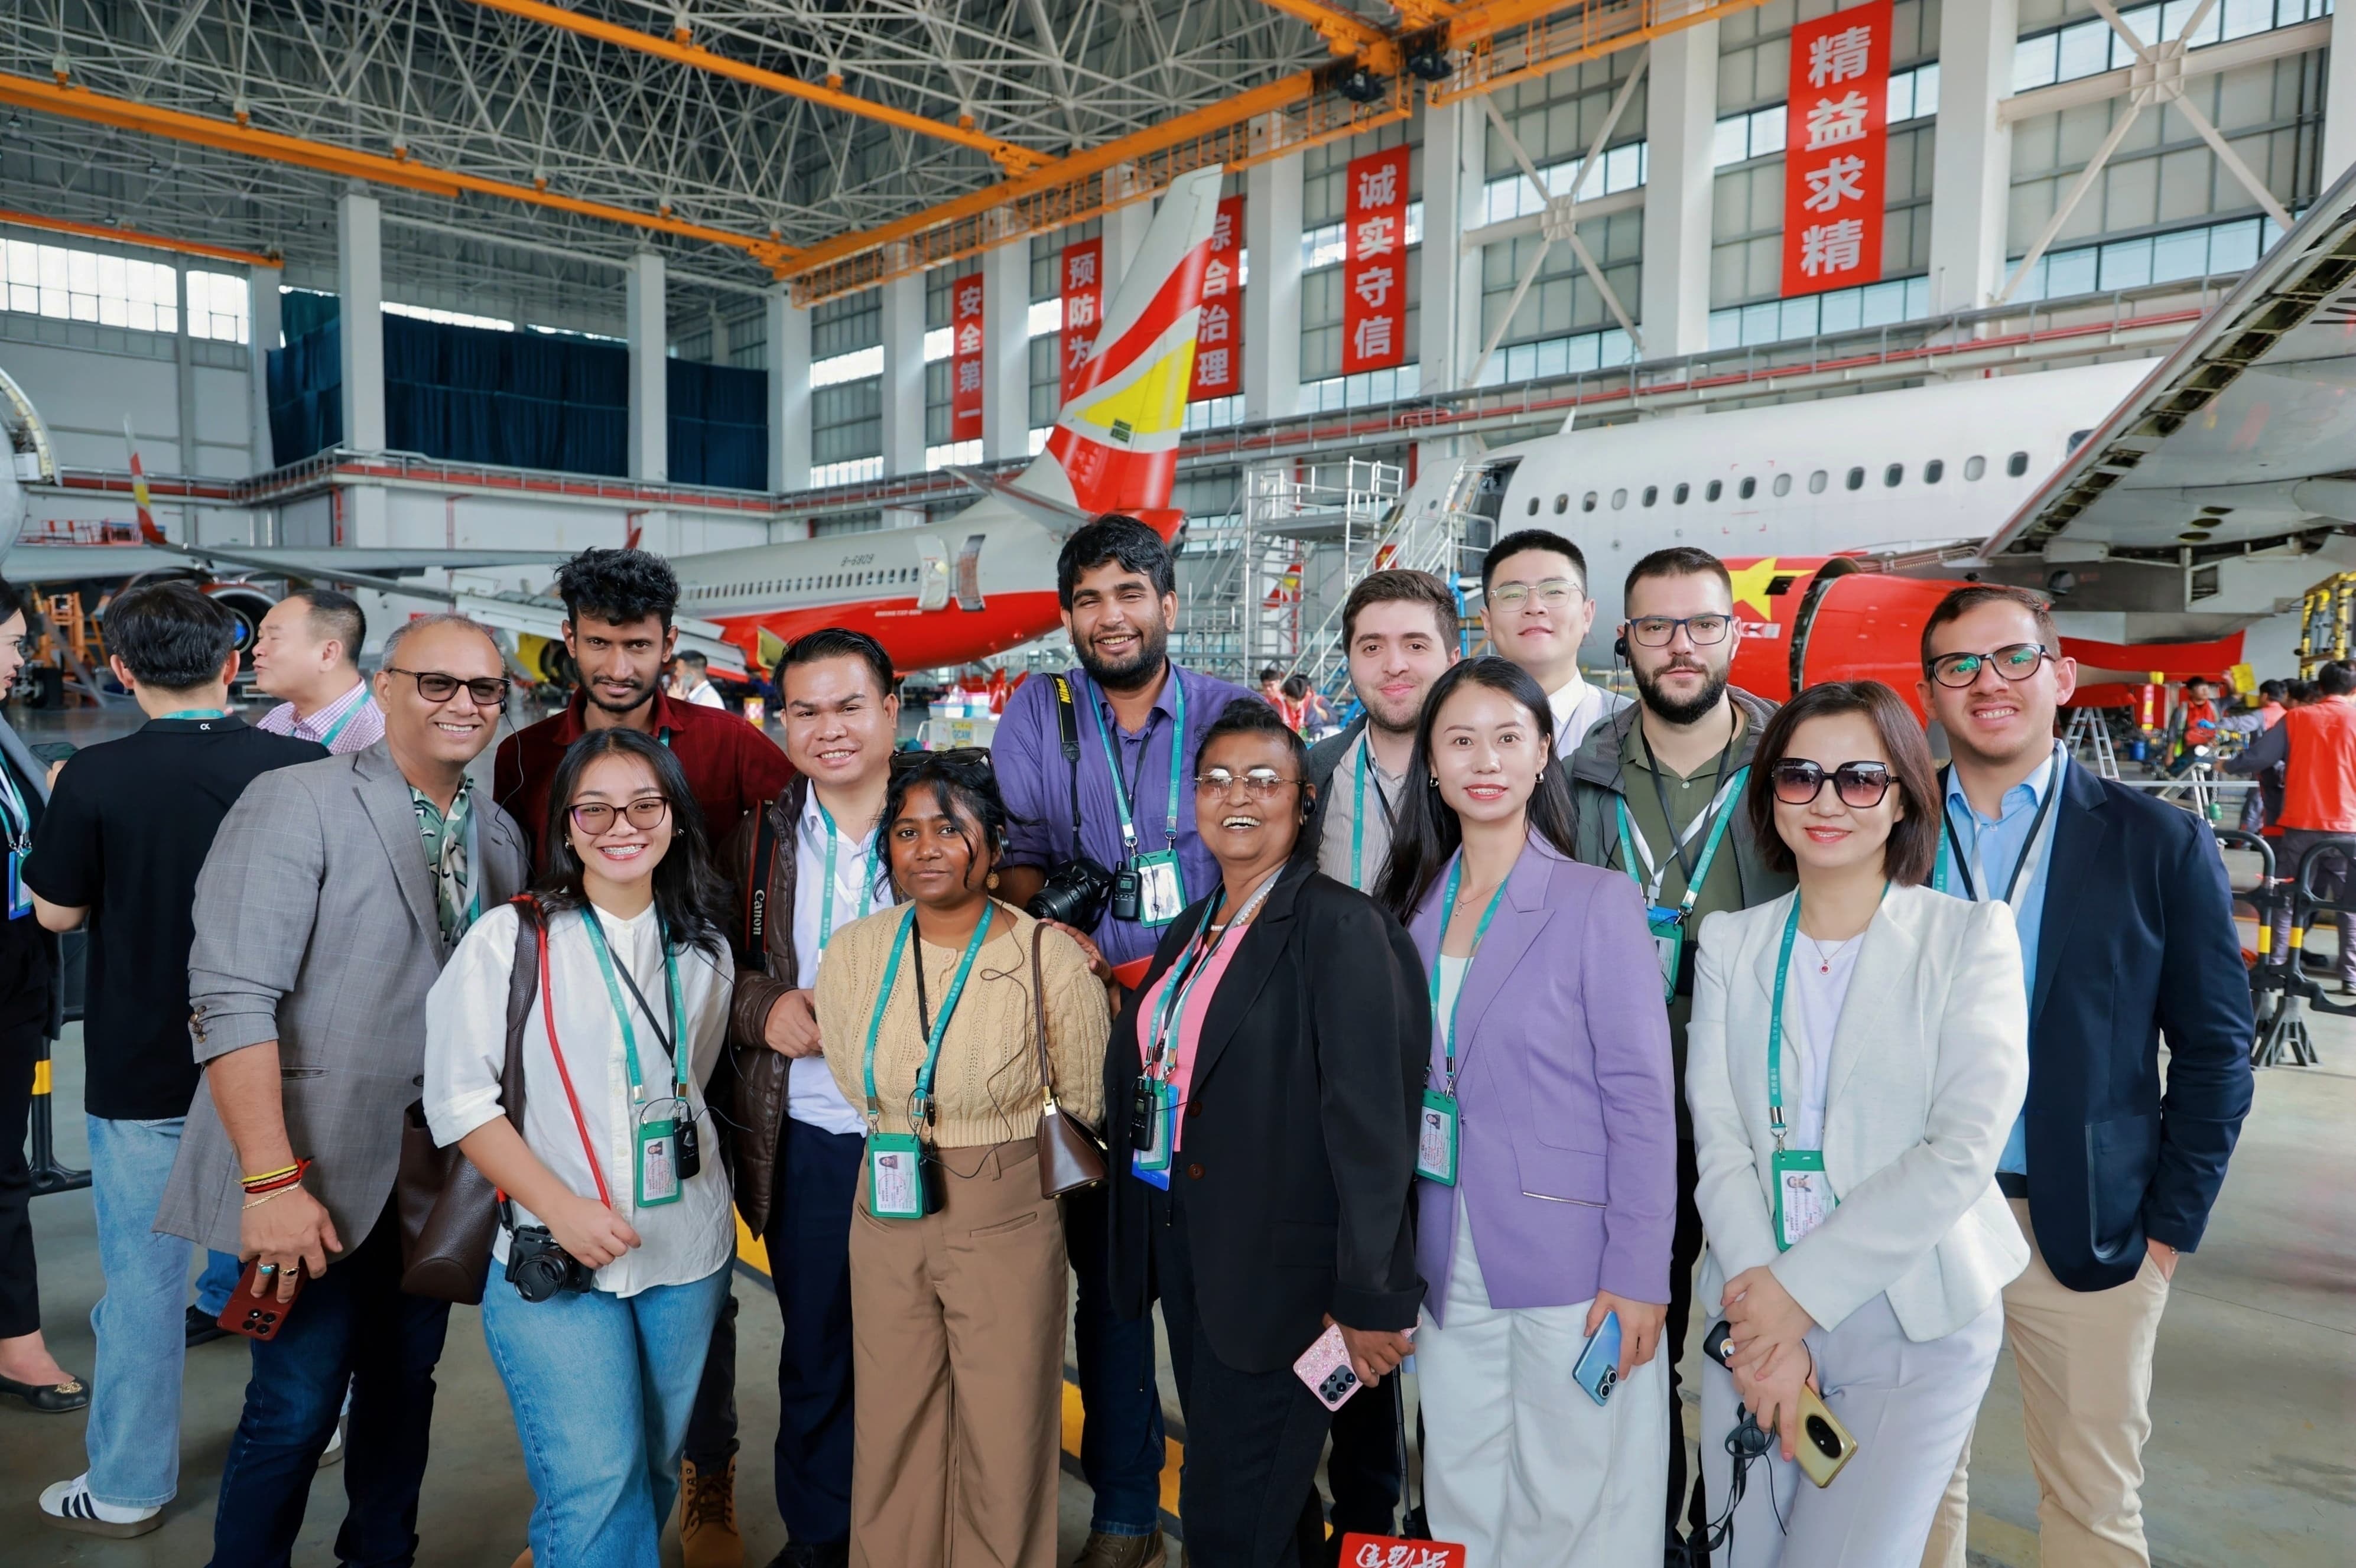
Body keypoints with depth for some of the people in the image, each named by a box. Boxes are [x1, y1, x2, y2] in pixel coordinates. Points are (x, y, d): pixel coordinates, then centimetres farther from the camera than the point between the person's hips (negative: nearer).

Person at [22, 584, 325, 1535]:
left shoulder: (96, 779, -15)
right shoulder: (306, 767, -10)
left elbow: (57, 912, -4)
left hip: (144, 1068, -2)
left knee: (143, 1274, 10)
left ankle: (130, 1487, 23)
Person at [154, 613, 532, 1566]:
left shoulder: (500, 836, 7)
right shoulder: (296, 805, -11)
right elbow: (232, 1000, -17)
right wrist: (272, 1180, -21)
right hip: (324, 1171, -5)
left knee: (405, 1386, 18)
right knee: (297, 1407, 3)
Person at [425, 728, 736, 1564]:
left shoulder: (703, 948, 6)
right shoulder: (510, 938, -7)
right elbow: (459, 1097, -10)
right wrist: (561, 1206, -18)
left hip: (686, 1249, 5)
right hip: (553, 1255, -4)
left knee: (654, 1467, 16)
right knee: (595, 1479, -8)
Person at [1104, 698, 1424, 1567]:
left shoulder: (1340, 926, -14)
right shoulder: (1190, 930, 11)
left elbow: (1370, 1124, -18)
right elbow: (1142, 1075, 13)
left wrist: (1369, 1298, -18)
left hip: (1283, 1267, -7)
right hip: (1182, 1247, 7)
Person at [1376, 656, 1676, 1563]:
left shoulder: (1599, 903, -8)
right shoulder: (1414, 907, 6)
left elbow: (1641, 1100, -9)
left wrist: (1638, 1273, -13)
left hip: (1570, 1265, -4)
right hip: (1450, 1265, 5)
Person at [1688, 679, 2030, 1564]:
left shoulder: (1970, 939, -4)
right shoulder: (1731, 941, 5)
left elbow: (1964, 1151, -12)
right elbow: (1718, 1136, -2)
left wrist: (1803, 1288, -14)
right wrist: (1759, 1312, -13)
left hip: (1914, 1323, -2)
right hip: (1756, 1313, 3)